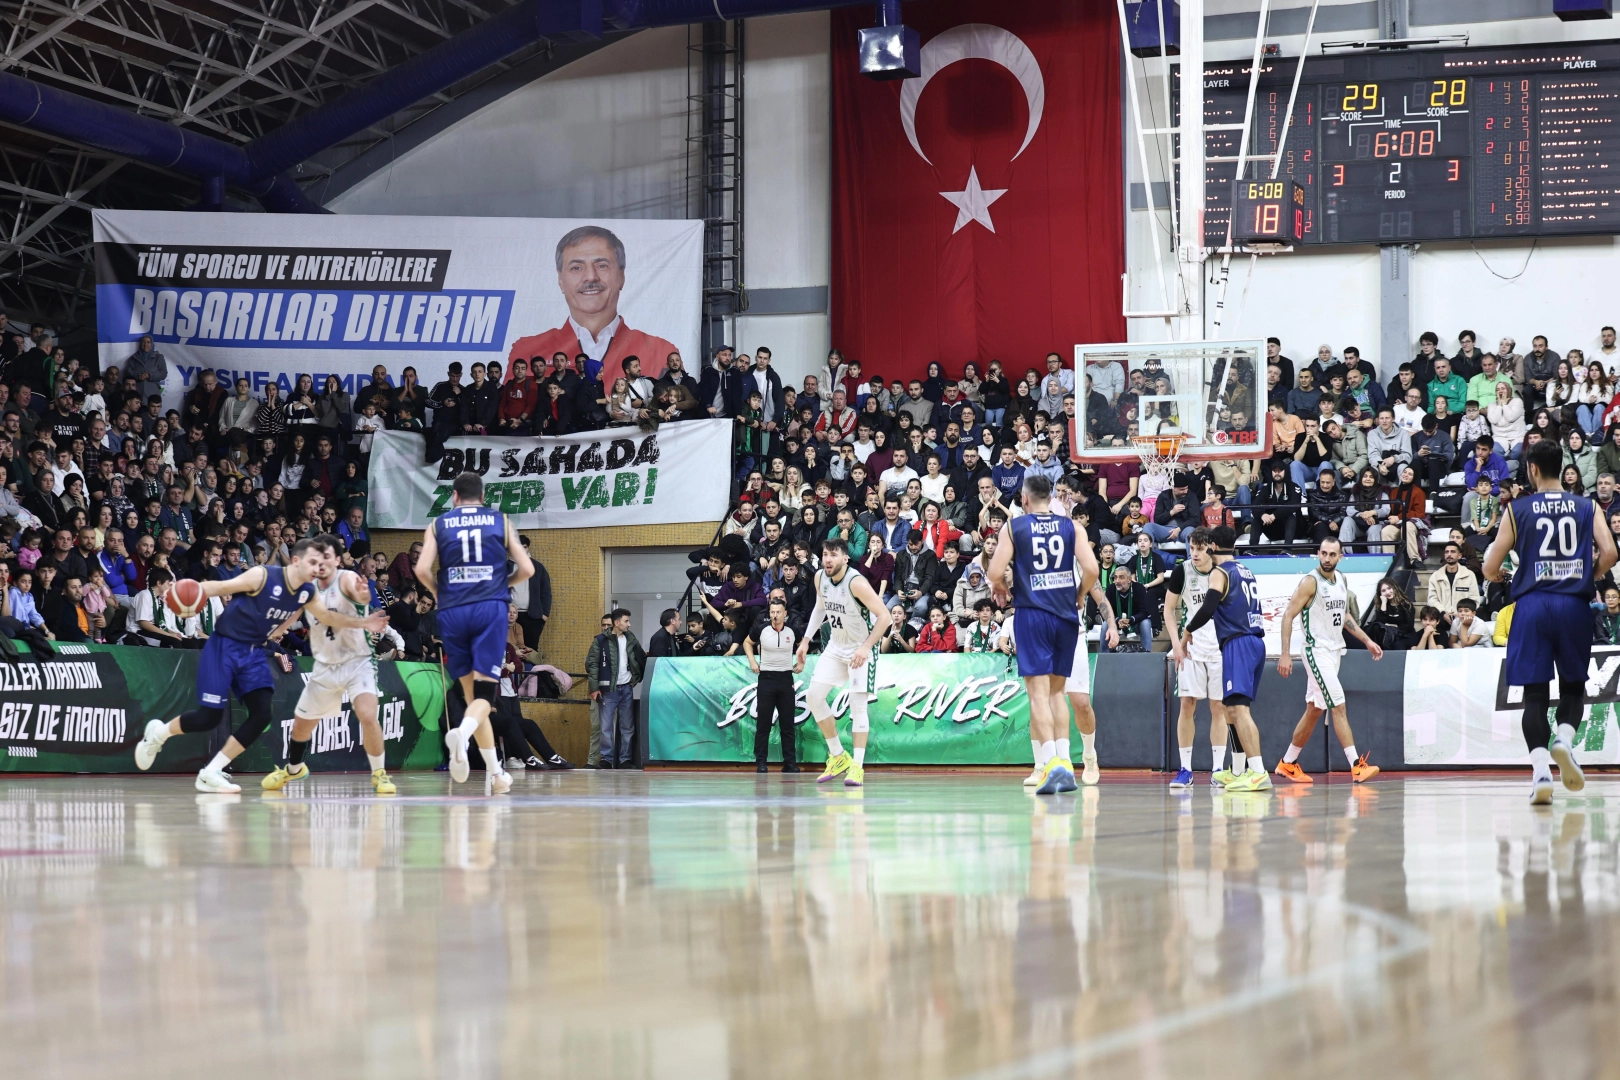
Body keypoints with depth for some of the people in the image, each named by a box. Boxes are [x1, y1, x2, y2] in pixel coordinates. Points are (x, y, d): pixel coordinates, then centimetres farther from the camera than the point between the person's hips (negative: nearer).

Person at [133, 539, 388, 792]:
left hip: (253, 652, 7)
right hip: (224, 647, -7)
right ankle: (157, 732, 20)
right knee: (209, 717, -10)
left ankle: (211, 773, 2)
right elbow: (221, 587, -18)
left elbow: (328, 617, 18)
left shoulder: (307, 593, 2)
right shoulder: (263, 576, -19)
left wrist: (363, 623, 10)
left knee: (262, 715, -8)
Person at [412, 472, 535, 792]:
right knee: (485, 691, -5)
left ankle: (496, 774, 11)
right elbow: (526, 569, 6)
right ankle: (462, 732, -38)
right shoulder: (500, 521, 12)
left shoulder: (438, 524, 11)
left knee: (471, 691, 12)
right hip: (490, 609, -1)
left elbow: (422, 569, -3)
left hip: (452, 611, 1)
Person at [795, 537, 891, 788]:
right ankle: (838, 757, 13)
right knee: (814, 695, 1)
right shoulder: (820, 577, -6)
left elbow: (884, 616, -27)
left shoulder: (856, 583, -27)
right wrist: (807, 640, 10)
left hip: (861, 648, -7)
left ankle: (858, 766, -7)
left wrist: (866, 647, -34)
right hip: (836, 645, 7)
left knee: (857, 704, -12)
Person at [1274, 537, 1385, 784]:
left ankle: (1288, 764, 23)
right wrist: (1285, 654, -21)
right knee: (1339, 706, -14)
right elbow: (1288, 616, -15)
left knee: (1314, 710, 13)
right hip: (1316, 651, -8)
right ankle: (1356, 766, -17)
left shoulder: (1342, 580, 8)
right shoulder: (1310, 582, -14)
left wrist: (1366, 640, 16)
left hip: (1334, 651, 8)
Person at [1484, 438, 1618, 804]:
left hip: (1532, 605, -1)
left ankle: (1541, 771, -13)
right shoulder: (1586, 507, 8)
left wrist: (1499, 574, 26)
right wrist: (1588, 576, 15)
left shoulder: (1518, 510, 3)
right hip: (1574, 605, 1)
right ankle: (1564, 739, -13)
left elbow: (1490, 568, 2)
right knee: (1573, 685, 15)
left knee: (1535, 693, 2)